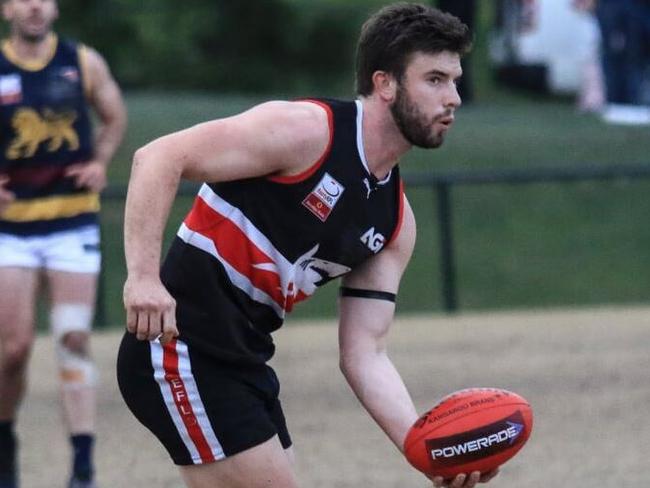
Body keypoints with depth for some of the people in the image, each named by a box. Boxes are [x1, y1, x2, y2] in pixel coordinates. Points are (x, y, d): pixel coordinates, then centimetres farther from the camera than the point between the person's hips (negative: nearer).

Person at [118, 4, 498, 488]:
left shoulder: (395, 220, 11)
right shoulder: (307, 130, -13)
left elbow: (364, 355, 9)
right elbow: (160, 158, -17)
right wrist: (143, 276, -28)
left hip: (245, 363, 9)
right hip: (186, 351, -9)